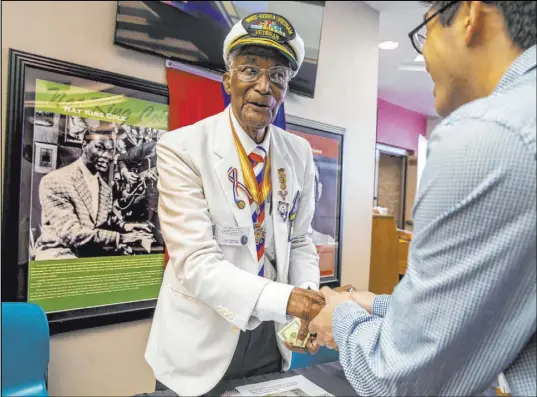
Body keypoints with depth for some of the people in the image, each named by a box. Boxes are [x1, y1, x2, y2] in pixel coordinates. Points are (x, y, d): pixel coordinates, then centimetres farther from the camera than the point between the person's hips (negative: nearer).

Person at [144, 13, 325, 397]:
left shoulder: (299, 153, -2)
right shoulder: (182, 149, -17)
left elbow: (299, 242, 3)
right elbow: (196, 262, -23)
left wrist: (308, 304, -14)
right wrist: (285, 298, -34)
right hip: (201, 348, -3)